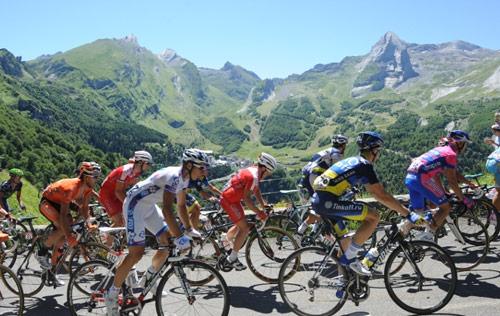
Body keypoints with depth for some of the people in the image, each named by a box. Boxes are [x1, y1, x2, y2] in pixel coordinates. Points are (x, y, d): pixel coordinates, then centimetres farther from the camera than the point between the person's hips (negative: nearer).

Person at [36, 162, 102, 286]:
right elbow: (63, 214, -40)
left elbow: (84, 208, -5)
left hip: (59, 202, 8)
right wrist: (69, 236, -45)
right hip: (47, 202, -7)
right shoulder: (71, 187, -38)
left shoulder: (88, 188, -15)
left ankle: (52, 268, 10)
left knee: (65, 233, -2)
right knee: (62, 228, -29)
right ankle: (42, 253, -8)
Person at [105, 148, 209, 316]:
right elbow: (167, 210, -37)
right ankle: (112, 294, 2)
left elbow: (181, 205, 12)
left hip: (149, 206, 10)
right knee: (137, 252, -13)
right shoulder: (173, 176, -28)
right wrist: (180, 237, -38)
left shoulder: (184, 178, 0)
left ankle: (148, 279, 24)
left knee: (168, 242, 6)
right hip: (134, 204, -10)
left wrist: (189, 229, 9)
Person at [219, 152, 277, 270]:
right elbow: (246, 198, -25)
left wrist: (263, 205, 7)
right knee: (245, 228, -8)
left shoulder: (254, 170, 7)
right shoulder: (253, 176, -24)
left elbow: (256, 191, 14)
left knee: (240, 225, 24)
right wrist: (259, 212, -21)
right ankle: (232, 258, -2)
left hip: (228, 197, 10)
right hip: (230, 200, -10)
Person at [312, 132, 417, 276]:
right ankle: (350, 258, -2)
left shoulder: (352, 161, 23)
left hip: (318, 199, 9)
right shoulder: (364, 166, -5)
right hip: (328, 201, -9)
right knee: (374, 216, -7)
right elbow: (382, 196, -10)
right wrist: (408, 214, -5)